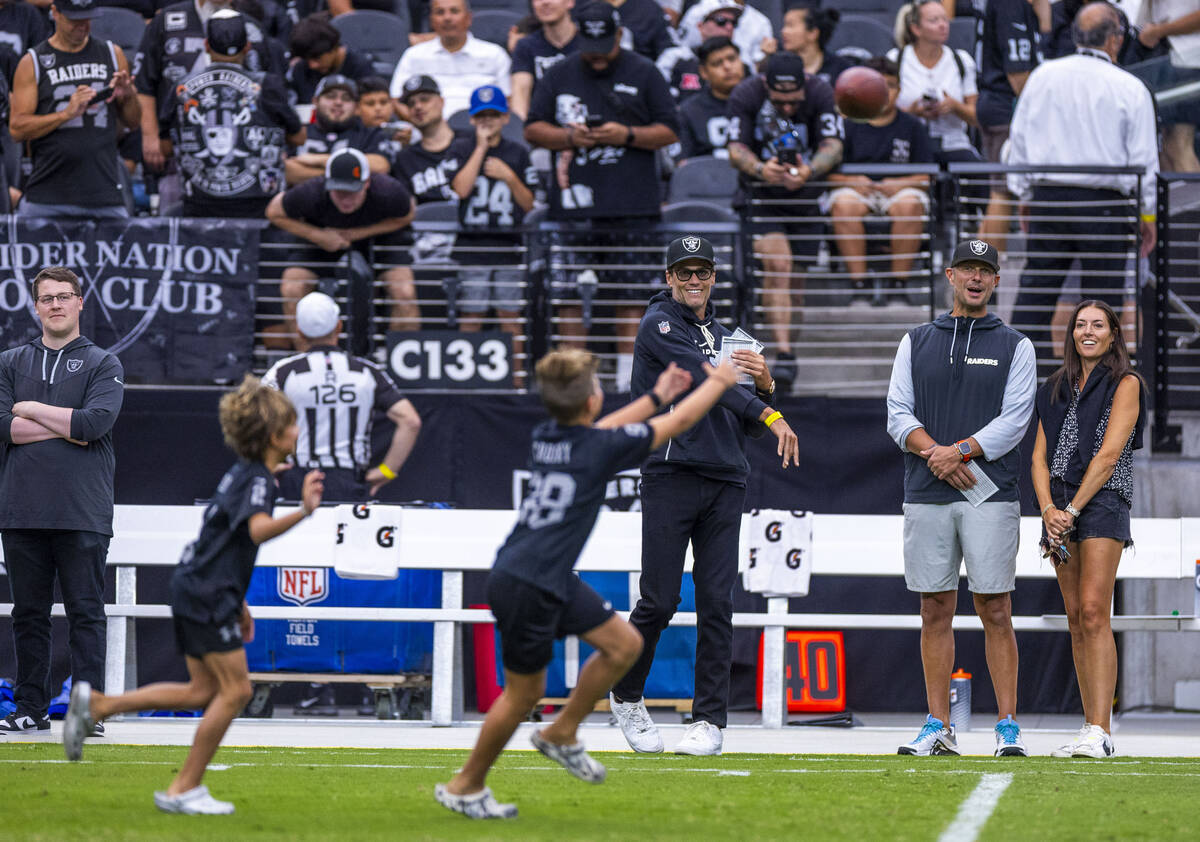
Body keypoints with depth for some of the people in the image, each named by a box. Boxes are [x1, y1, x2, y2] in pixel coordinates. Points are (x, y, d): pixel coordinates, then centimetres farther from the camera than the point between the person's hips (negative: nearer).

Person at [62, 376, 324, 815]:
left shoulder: (243, 473, 16)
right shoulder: (257, 480, -15)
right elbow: (258, 529, -36)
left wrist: (238, 602, 29)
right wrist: (302, 512, -53)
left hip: (196, 589, 10)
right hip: (208, 594, -10)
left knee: (204, 690, 14)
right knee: (235, 688, -6)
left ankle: (96, 704, 14)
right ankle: (184, 789, -3)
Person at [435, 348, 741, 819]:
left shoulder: (547, 437, 4)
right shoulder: (598, 448, -17)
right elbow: (680, 422, -5)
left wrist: (656, 396, 36)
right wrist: (719, 381, 11)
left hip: (553, 581, 9)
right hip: (526, 586, -9)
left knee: (624, 644, 13)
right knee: (524, 692, 4)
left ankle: (562, 734, 25)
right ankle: (464, 787, 17)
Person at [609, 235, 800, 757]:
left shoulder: (724, 336, 22)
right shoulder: (659, 325, 1)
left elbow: (747, 424, 20)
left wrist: (766, 386, -2)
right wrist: (770, 415, -23)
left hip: (726, 480, 5)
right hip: (672, 475, -5)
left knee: (717, 602, 0)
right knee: (660, 600, -6)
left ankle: (709, 720, 2)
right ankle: (626, 696, 15)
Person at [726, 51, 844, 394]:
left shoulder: (820, 92, -14)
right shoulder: (745, 95, -15)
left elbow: (833, 147, -19)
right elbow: (736, 149, -17)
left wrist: (810, 171, -41)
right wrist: (759, 169, -39)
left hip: (805, 195, 2)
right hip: (760, 196, -2)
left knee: (797, 277, 3)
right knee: (777, 266, -21)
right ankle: (784, 354, -27)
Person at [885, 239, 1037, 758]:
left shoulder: (1014, 347, 9)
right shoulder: (916, 342, 15)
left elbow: (1014, 419, -2)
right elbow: (898, 414, 7)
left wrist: (959, 450, -14)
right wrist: (934, 452, -11)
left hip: (991, 493, -2)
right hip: (926, 495, 2)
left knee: (996, 611, -6)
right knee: (935, 611, 3)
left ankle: (1007, 728, -5)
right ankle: (938, 729, 5)